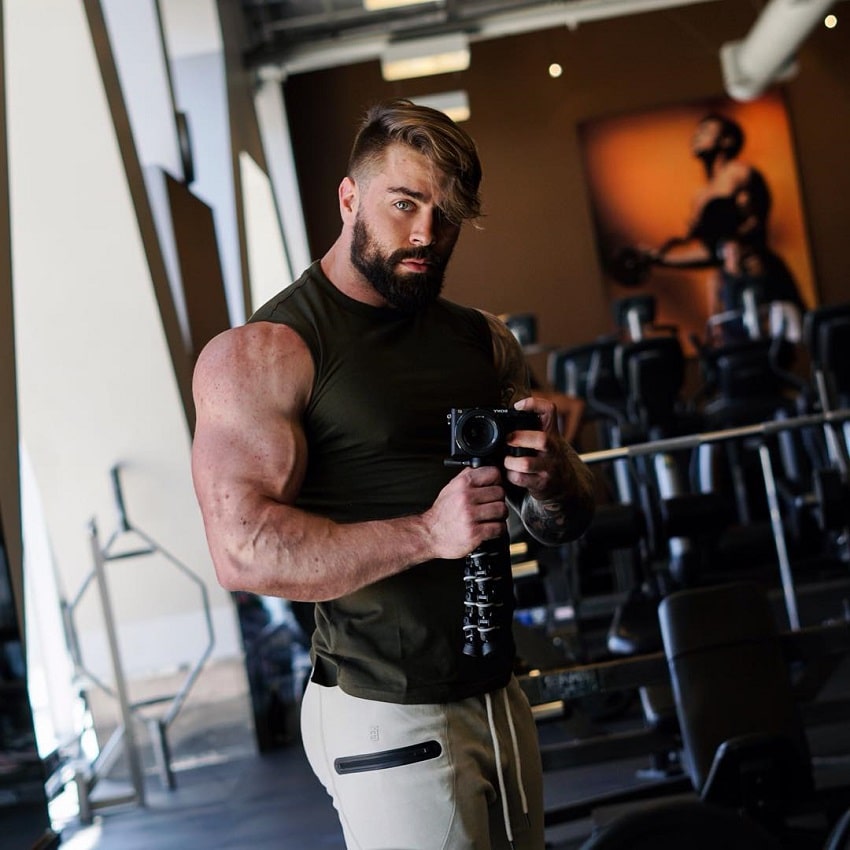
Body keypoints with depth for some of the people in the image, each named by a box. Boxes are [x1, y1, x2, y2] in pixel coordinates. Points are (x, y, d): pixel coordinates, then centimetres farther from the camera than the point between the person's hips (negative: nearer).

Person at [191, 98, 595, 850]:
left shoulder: (485, 341, 11)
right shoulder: (262, 352, -10)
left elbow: (567, 524, 14)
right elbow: (243, 549, -22)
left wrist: (552, 479, -10)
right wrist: (426, 534, -29)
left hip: (499, 695, 7)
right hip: (386, 717, -7)